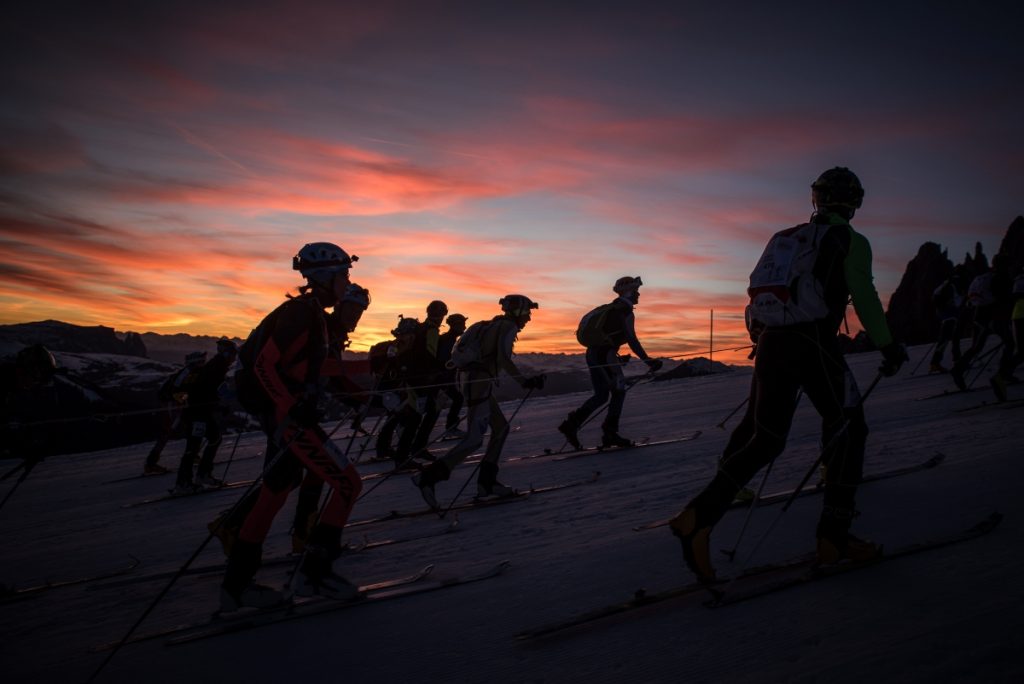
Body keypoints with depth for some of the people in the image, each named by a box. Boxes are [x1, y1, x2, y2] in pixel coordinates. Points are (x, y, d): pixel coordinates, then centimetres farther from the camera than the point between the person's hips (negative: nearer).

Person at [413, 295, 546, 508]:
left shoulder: (495, 325, 20)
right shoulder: (509, 327, -7)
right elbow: (504, 359, -20)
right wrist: (524, 381, -20)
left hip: (472, 380, 10)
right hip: (478, 383, -10)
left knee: (501, 428, 15)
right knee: (474, 439, -12)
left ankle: (486, 482, 15)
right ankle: (428, 477, -16)